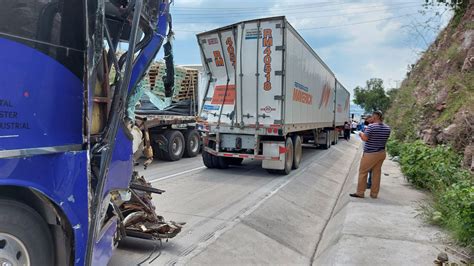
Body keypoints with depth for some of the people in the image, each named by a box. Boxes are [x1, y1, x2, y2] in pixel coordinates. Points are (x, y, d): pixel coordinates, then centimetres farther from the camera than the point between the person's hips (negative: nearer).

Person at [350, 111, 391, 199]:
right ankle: (374, 194, 17)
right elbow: (384, 139, 14)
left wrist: (361, 134, 2)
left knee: (363, 172, 4)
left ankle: (360, 192, 8)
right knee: (377, 173, 11)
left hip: (370, 154, -6)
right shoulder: (387, 128, 5)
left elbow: (365, 138, -18)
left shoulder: (371, 126, -17)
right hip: (382, 153, 7)